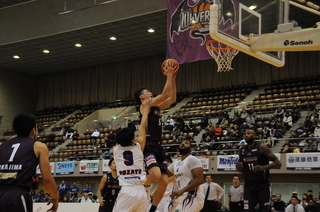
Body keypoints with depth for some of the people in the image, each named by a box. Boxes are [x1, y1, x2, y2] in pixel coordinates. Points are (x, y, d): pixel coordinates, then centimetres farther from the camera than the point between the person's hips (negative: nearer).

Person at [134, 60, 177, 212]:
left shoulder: (156, 108, 21)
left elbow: (172, 98, 21)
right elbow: (165, 94, -11)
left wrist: (173, 79, 16)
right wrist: (169, 76, -4)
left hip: (159, 148, 9)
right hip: (149, 148, -9)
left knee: (164, 182, 1)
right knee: (156, 175, -30)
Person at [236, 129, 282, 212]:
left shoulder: (261, 148, -8)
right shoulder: (241, 150, 8)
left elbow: (278, 163, -12)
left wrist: (263, 167, -26)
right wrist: (238, 168, -4)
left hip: (262, 185, -4)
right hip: (248, 186, 4)